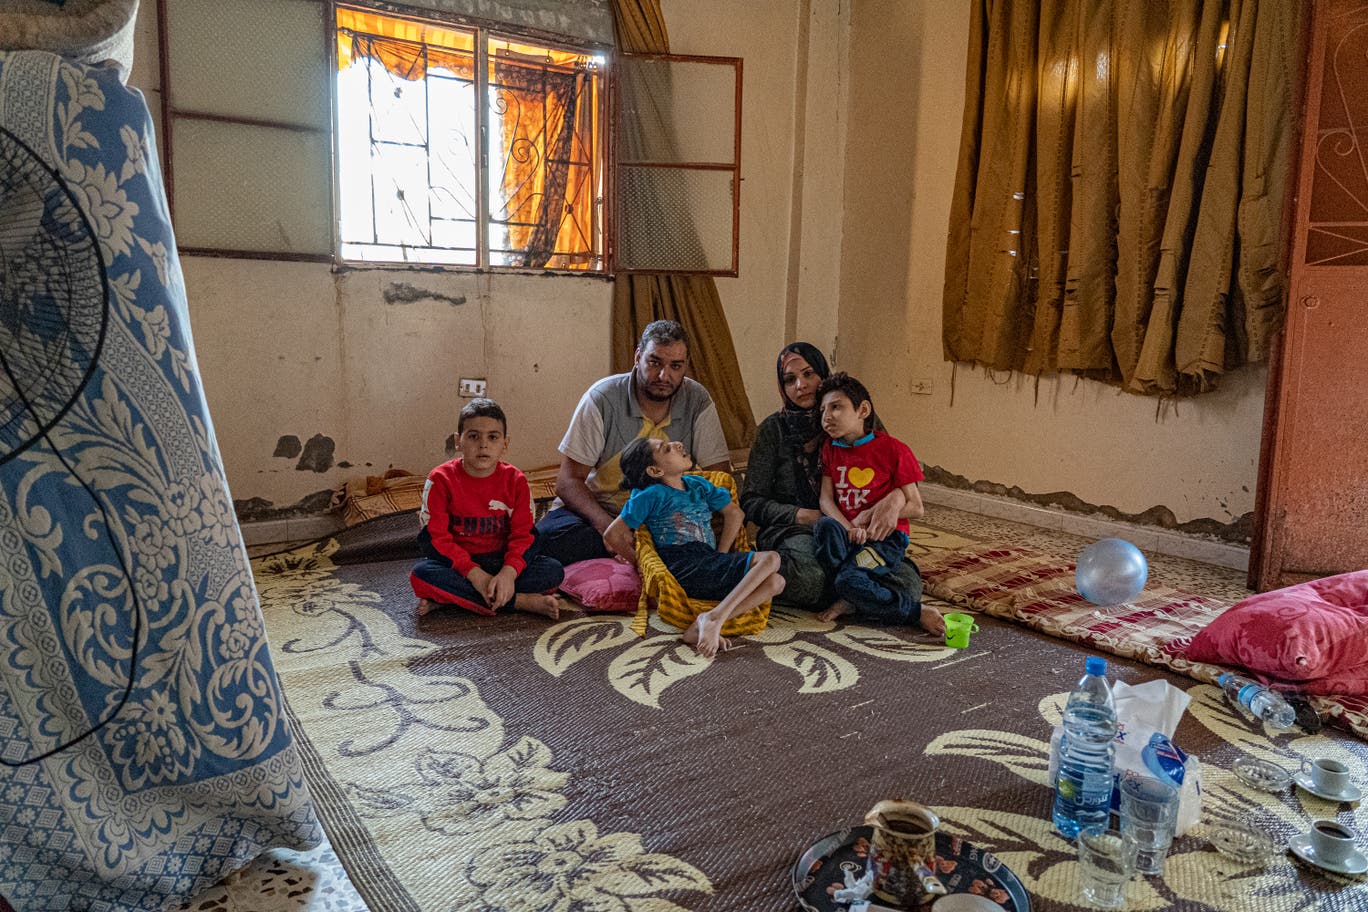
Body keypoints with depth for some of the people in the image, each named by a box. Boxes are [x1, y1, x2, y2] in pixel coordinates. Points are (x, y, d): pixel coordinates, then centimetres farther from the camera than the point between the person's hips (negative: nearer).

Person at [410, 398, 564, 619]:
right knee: (422, 574, -32)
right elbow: (435, 539, -12)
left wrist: (509, 572, -26)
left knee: (553, 571, -22)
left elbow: (524, 535, -6)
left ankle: (448, 597, -25)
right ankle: (521, 601, -29)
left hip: (502, 564, 2)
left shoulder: (515, 481, -2)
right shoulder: (441, 480, -7)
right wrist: (475, 574, -24)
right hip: (459, 565, -2)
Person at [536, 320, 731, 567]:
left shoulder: (697, 401, -7)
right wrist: (608, 526, -34)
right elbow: (568, 482, -15)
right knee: (548, 537, -33)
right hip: (598, 510, -1)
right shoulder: (602, 398, -14)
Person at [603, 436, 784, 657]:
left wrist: (721, 556, 8)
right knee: (770, 559, -18)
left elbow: (734, 513, 21)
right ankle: (715, 618, -34)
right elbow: (611, 535, 1)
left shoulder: (699, 485, 20)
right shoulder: (652, 495, 2)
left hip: (709, 568, 7)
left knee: (775, 582, -15)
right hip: (684, 569, -7)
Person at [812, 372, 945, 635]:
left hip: (886, 536, -4)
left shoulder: (893, 450, -4)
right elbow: (825, 499, 1)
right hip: (844, 534, 4)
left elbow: (916, 508, -2)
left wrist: (870, 515, -13)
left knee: (850, 580, -32)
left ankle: (919, 612, -11)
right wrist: (850, 529, -18)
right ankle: (850, 598, -18)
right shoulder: (830, 448, 10)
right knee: (825, 526, -31)